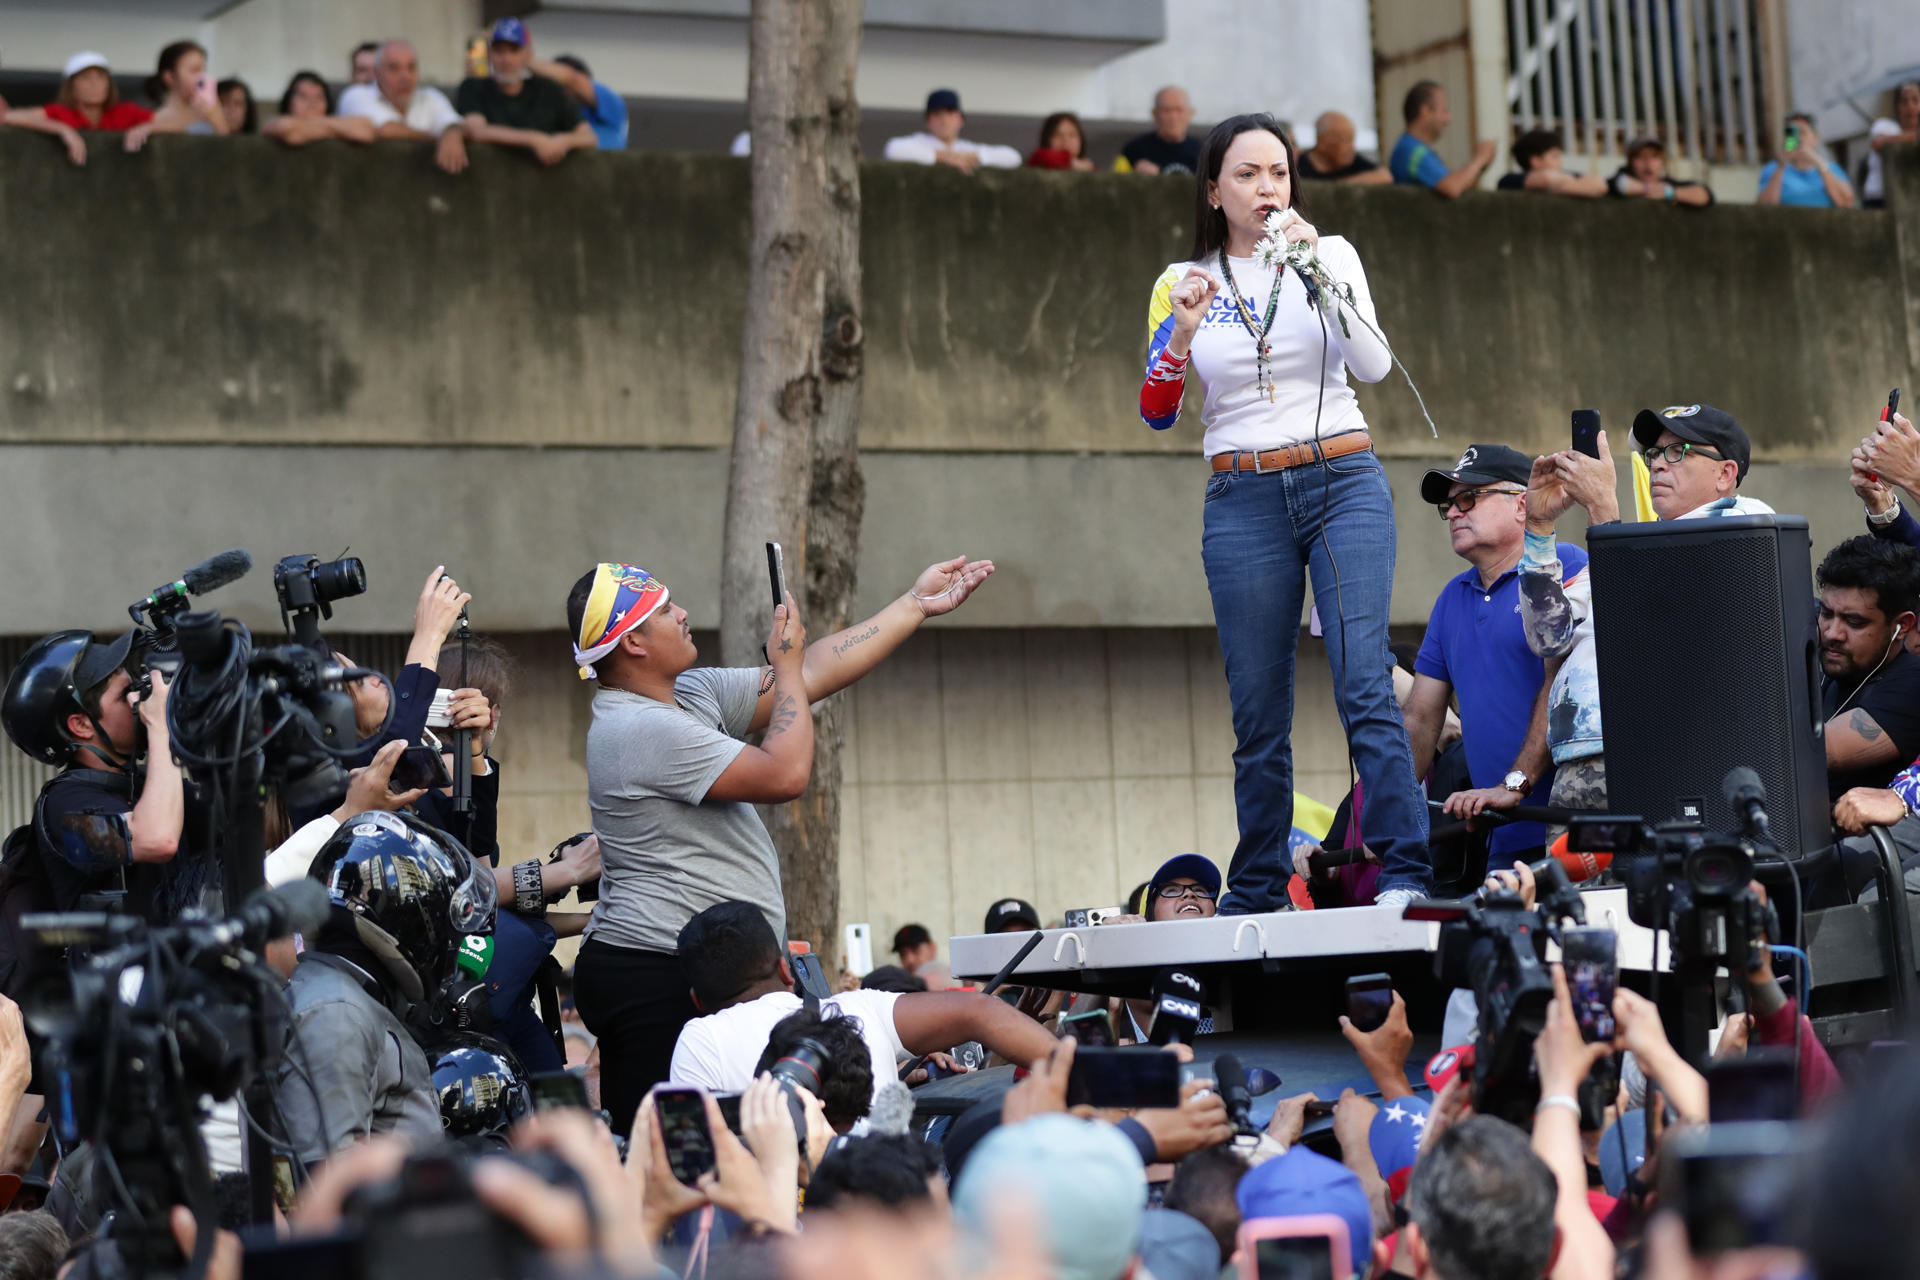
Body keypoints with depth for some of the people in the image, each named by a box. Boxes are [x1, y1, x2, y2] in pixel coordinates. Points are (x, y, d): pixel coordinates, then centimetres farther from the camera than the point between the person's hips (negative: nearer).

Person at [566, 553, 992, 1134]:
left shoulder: (694, 694, 15)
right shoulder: (639, 730, -16)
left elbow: (810, 677, 20)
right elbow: (784, 775, -17)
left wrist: (915, 605, 21)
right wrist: (786, 665, -2)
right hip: (657, 977, -10)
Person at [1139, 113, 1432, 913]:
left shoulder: (1331, 255, 6)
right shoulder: (1183, 283, 8)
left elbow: (1374, 366, -8)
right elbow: (1156, 412, 2)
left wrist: (1318, 274, -19)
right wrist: (1181, 335, -15)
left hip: (1344, 486, -1)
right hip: (1244, 501, 1)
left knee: (1364, 685, -14)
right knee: (1259, 713, 3)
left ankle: (1406, 874, -17)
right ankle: (1255, 897, 12)